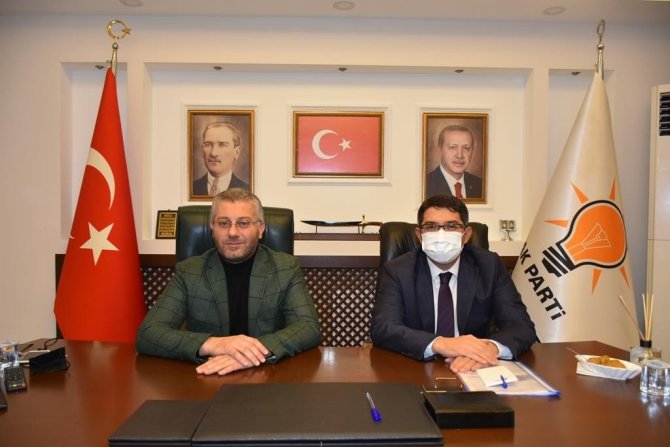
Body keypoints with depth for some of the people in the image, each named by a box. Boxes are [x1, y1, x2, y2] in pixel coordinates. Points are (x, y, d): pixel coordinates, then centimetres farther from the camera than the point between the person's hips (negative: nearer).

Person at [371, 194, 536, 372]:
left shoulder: (489, 266, -1)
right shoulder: (397, 271, -6)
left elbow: (522, 326, -8)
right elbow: (382, 328, -19)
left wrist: (491, 347, -30)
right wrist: (440, 344, -35)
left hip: (474, 370, 3)